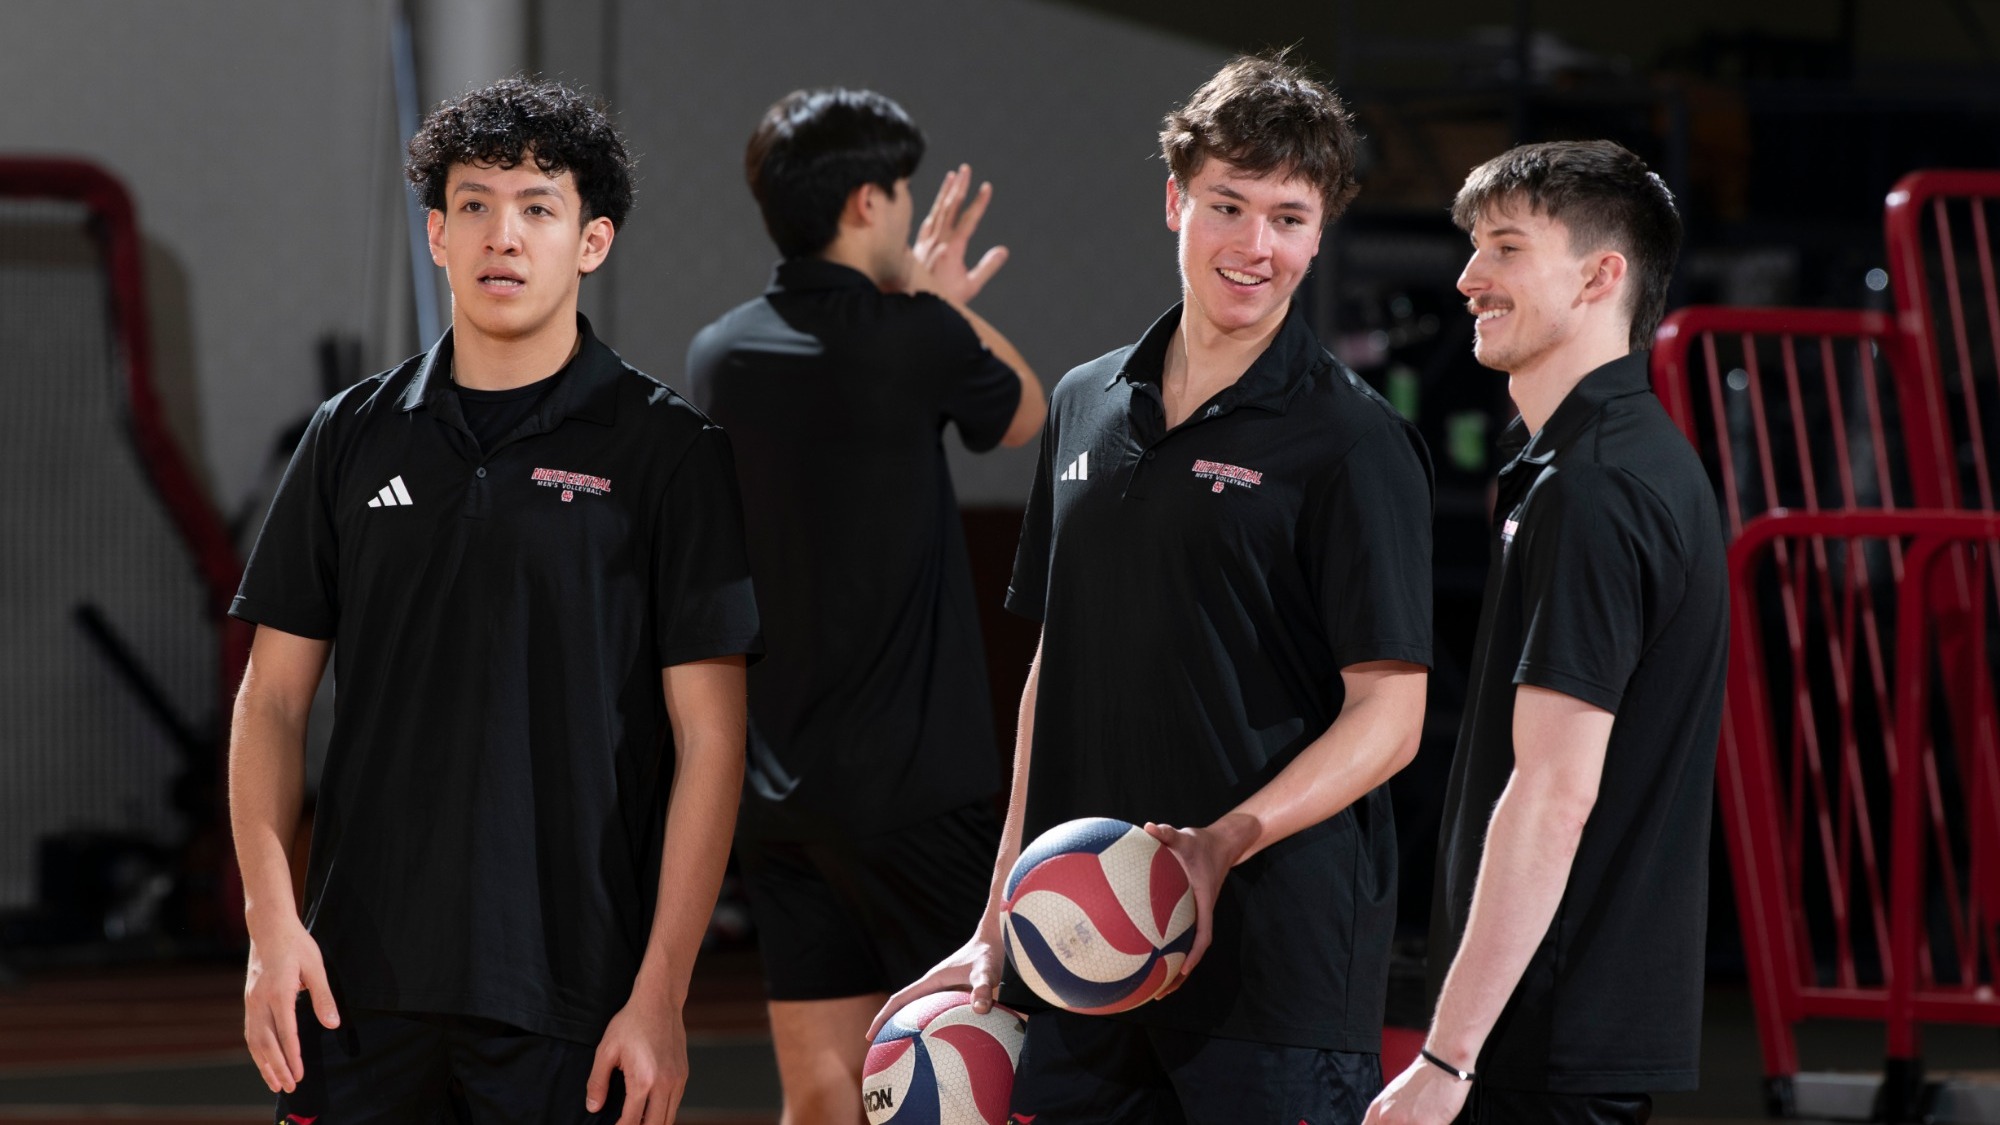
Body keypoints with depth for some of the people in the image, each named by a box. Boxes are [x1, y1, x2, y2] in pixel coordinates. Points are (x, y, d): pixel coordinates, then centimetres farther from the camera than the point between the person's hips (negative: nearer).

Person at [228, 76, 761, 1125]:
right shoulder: (354, 437, 10)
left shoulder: (667, 451, 0)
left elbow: (708, 740, -3)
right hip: (361, 980, 3)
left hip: (570, 999, -3)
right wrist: (271, 922, -2)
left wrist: (660, 996, -9)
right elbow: (273, 700, 11)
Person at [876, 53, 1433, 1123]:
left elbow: (1389, 712, -9)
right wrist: (997, 928, 17)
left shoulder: (1351, 440, -5)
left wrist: (1229, 842, -24)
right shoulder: (1086, 408, 13)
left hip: (1276, 956, -5)